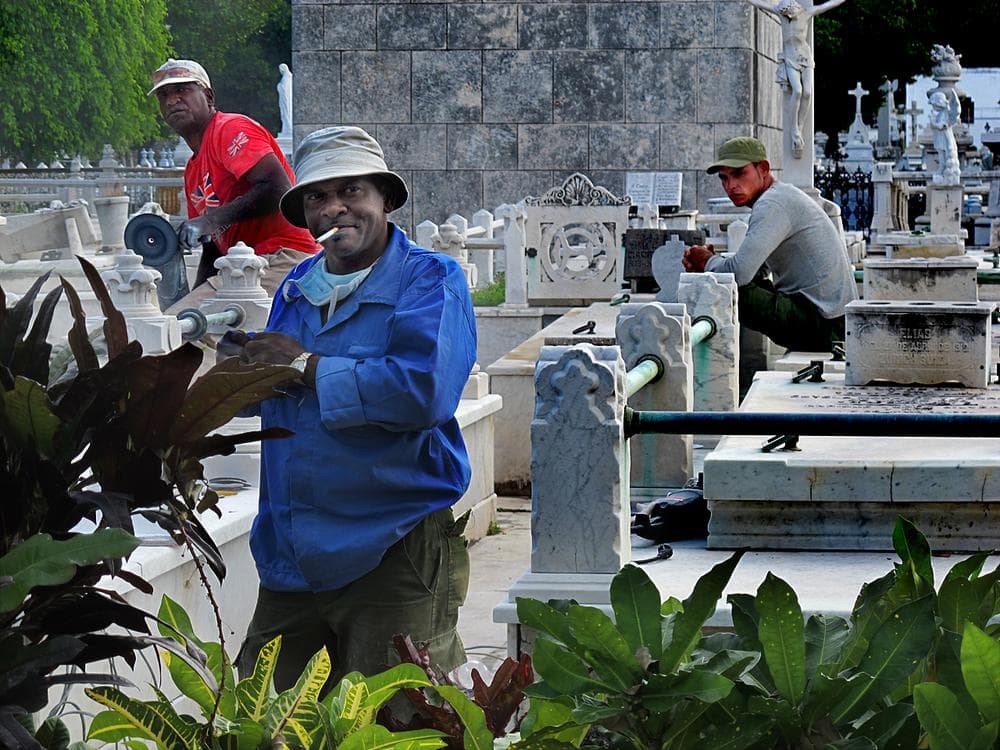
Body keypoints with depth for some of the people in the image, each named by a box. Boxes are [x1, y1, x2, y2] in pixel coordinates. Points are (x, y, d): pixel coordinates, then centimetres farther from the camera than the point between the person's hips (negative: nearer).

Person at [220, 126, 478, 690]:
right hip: (290, 554, 7)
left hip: (394, 554, -7)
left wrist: (305, 366, -16)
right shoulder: (295, 288, 15)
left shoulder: (430, 280, -8)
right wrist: (245, 363, 2)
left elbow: (424, 389, -26)